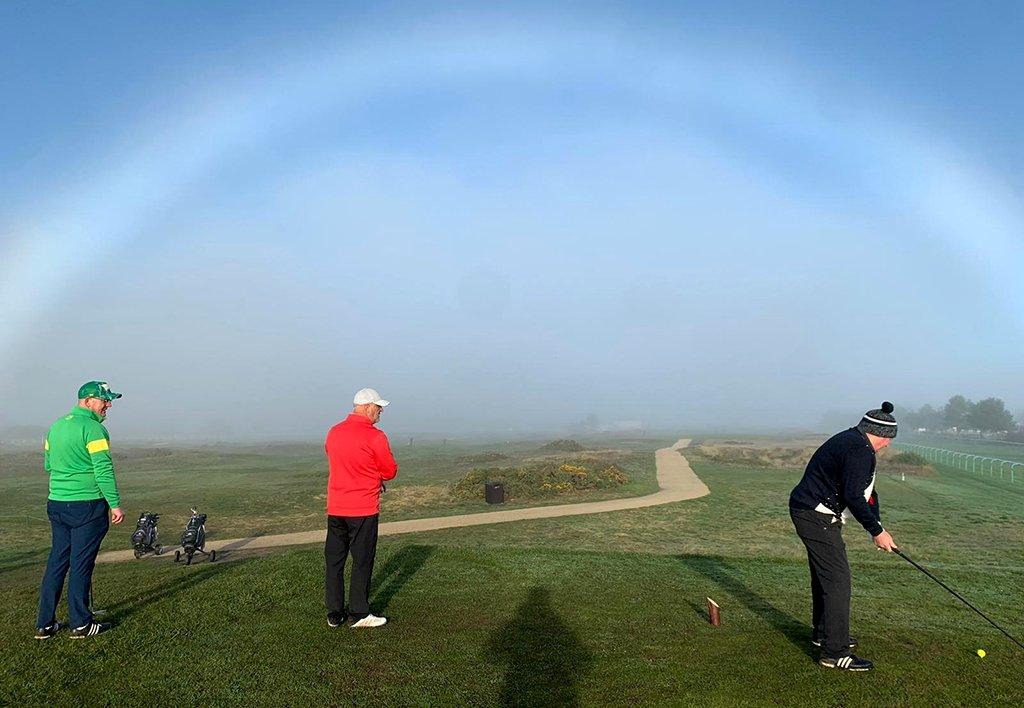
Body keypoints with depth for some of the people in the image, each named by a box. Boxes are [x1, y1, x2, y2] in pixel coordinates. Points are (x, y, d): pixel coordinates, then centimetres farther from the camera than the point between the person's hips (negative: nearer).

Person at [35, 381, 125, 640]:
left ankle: (45, 624, 17)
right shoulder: (93, 428, -14)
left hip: (56, 503, 8)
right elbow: (103, 470, -18)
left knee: (56, 561, 13)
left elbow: (47, 463, 20)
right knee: (81, 564, 0)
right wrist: (115, 504, -14)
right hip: (87, 505, -8)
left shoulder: (56, 425, 12)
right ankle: (80, 624, 9)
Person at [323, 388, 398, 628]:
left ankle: (334, 614, 18)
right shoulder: (375, 436, -13)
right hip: (363, 509, -6)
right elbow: (391, 472, -7)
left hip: (335, 508, 6)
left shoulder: (333, 433, 6)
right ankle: (358, 614, 11)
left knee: (334, 560, 11)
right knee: (362, 561, 5)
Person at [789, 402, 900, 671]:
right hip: (817, 517, -11)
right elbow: (853, 497, -25)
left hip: (810, 513, 11)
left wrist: (878, 527, 11)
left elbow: (865, 490, 17)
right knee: (837, 580, -8)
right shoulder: (860, 451, -18)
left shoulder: (849, 441, 15)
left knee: (824, 575, 22)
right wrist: (876, 530, -16)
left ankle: (824, 633, 37)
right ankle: (835, 652, -4)